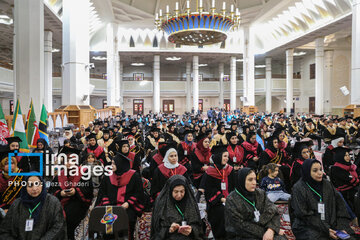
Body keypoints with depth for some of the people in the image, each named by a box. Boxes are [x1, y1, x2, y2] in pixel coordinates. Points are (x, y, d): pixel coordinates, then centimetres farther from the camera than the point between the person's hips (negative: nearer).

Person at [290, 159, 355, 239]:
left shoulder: (327, 185, 8)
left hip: (330, 225, 4)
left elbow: (340, 206, 5)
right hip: (308, 227, -4)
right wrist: (326, 230, -15)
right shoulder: (299, 188, -7)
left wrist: (342, 227, -7)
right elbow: (304, 215, -11)